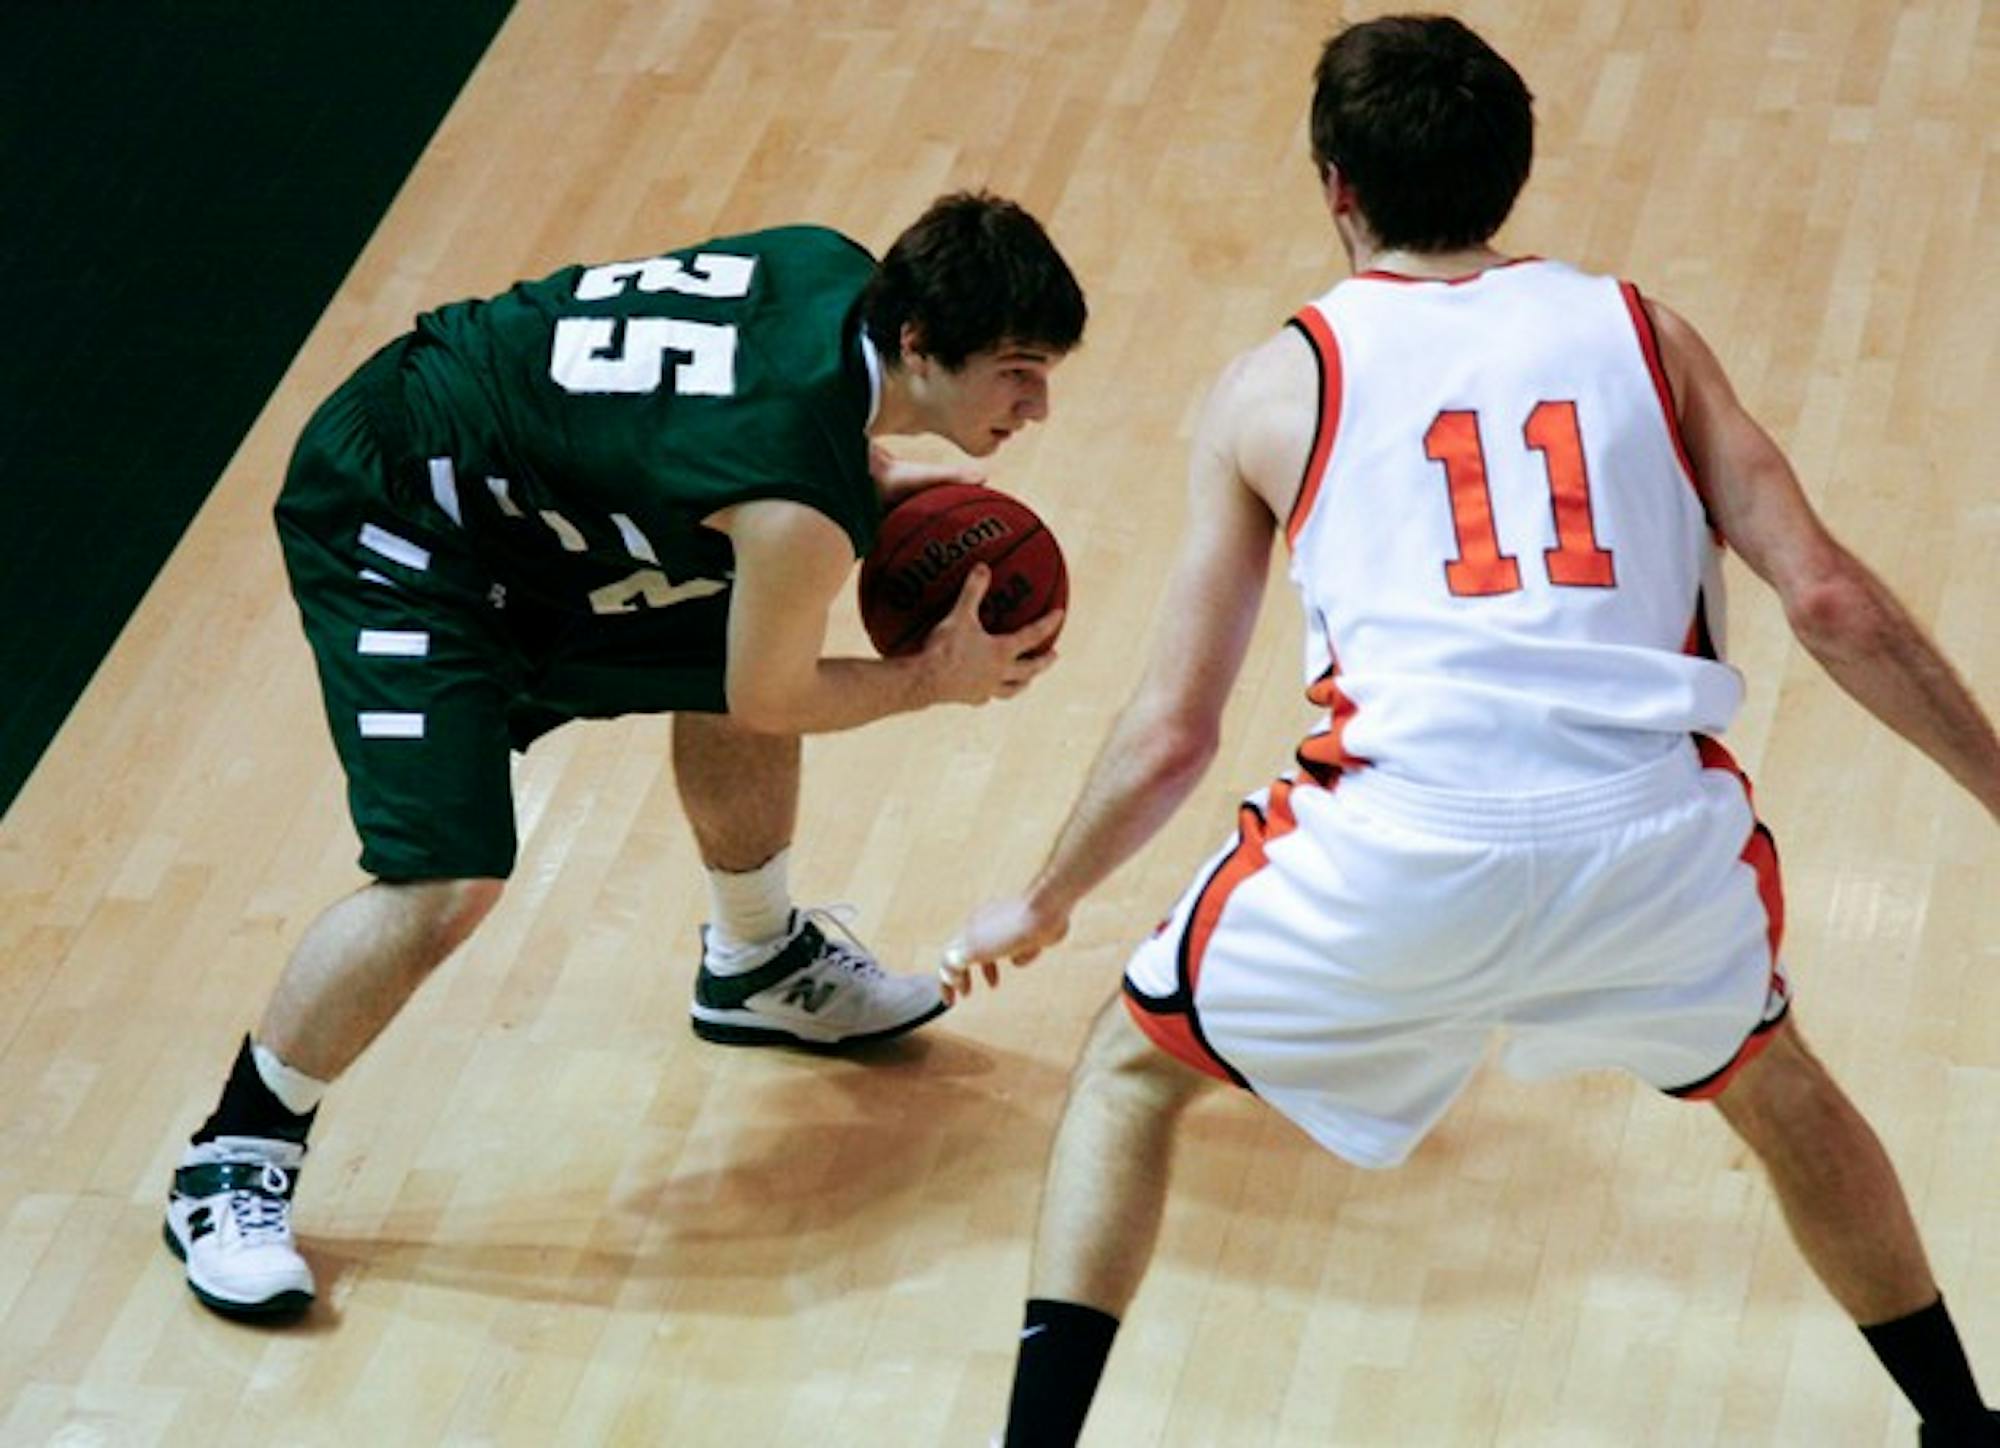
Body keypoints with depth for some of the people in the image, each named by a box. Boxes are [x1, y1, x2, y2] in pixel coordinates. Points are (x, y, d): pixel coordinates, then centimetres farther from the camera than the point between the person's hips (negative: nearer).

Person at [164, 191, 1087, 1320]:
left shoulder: (843, 275, -9)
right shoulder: (800, 509, -32)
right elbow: (772, 695, -14)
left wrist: (873, 482, 2)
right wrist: (938, 679, -2)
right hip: (395, 532, -10)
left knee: (719, 658, 18)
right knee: (446, 879, -18)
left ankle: (757, 967, 45)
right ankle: (234, 1165, 0)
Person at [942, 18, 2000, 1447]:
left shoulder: (1276, 387, 12)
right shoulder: (1642, 334, 16)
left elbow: (1172, 736, 13)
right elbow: (1829, 599, 7)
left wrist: (1040, 906, 29)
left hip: (1403, 851, -2)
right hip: (1661, 842, 2)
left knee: (1132, 1068, 26)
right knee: (1771, 1080, 36)